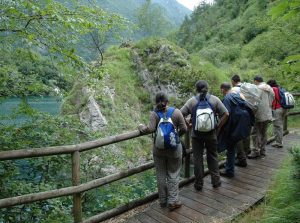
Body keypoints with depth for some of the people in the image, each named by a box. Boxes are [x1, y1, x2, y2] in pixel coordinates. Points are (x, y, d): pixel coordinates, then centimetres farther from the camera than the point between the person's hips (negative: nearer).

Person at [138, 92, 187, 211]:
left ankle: (163, 200, 27)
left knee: (161, 175, 15)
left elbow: (151, 129, -21)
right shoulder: (176, 112, -7)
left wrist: (142, 127, -2)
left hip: (159, 149, 1)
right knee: (173, 175, 11)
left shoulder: (154, 114, -10)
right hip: (174, 148, 0)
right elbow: (184, 129, -7)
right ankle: (172, 201, 13)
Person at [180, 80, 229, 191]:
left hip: (196, 134, -1)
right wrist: (218, 127, 1)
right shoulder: (214, 99, -1)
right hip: (211, 134, 1)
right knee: (212, 157, 16)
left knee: (197, 158, 9)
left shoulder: (192, 101, -3)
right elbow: (226, 114, -6)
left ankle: (198, 184, 18)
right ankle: (215, 181, 24)